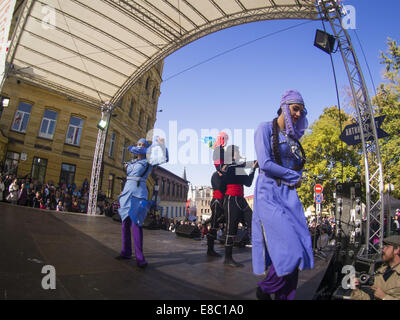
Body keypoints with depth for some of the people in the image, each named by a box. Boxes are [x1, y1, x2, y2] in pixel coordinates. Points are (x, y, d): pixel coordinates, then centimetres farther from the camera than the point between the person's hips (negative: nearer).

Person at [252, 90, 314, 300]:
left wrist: (297, 178, -1)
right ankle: (264, 289, 13)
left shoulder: (293, 138, 20)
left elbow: (299, 167, 22)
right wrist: (293, 176, -3)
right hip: (268, 194, -7)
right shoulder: (265, 129, -1)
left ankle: (284, 297, 17)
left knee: (298, 249, 1)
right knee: (288, 250, -13)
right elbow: (264, 164, -13)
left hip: (290, 195, 7)